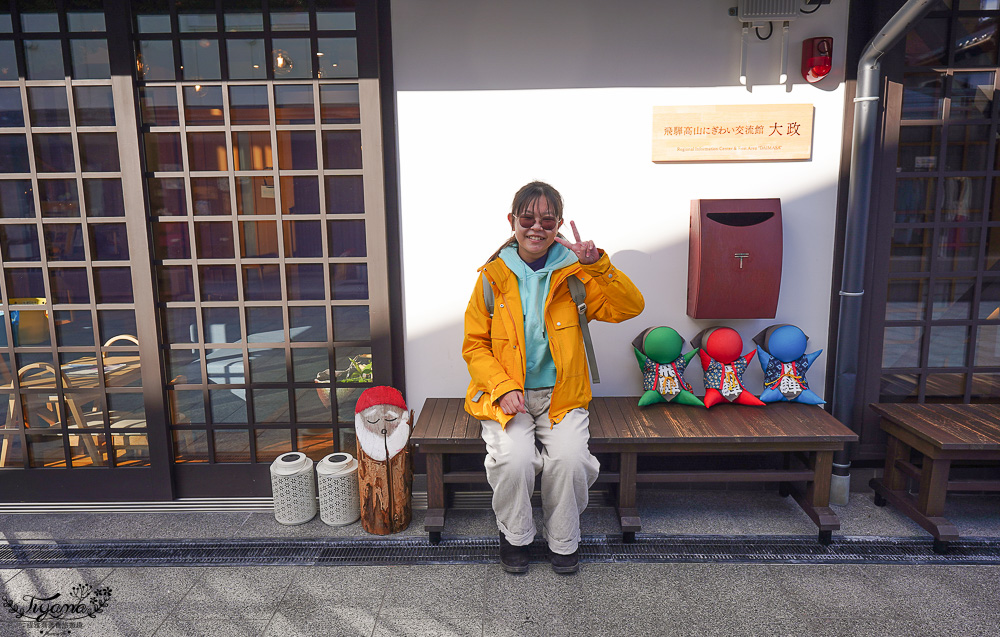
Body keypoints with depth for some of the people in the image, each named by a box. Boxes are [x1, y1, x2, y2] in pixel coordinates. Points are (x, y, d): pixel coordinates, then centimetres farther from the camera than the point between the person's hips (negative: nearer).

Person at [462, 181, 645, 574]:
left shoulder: (573, 273, 3)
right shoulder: (493, 276, 1)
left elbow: (629, 307, -7)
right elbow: (474, 345, 3)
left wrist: (597, 265, -20)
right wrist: (503, 387, -12)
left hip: (561, 396, 1)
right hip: (506, 396, 0)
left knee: (569, 458, -23)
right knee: (514, 458, -25)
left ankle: (563, 541, 7)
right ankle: (514, 535, 7)